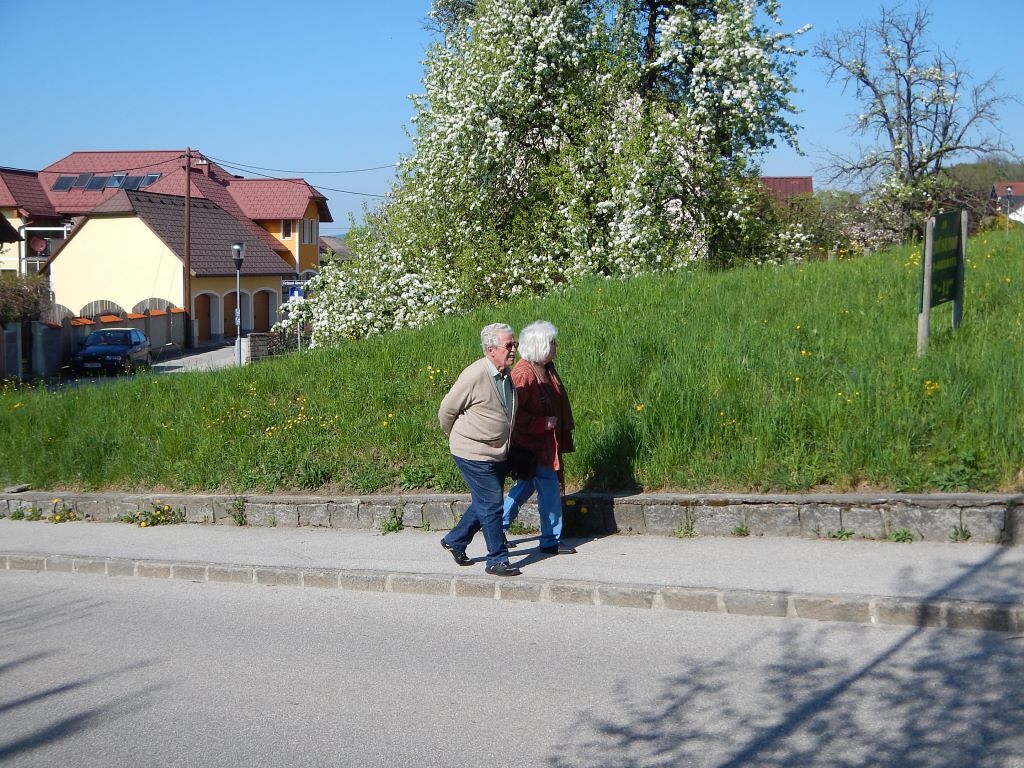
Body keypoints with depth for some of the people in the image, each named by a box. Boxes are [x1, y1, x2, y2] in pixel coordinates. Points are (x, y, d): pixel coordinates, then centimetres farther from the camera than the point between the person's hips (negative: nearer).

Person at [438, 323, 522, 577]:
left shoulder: (507, 374, 4)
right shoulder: (474, 376, -21)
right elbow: (446, 411, -11)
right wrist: (458, 439, 4)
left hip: (497, 454, 8)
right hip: (474, 455, -8)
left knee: (484, 503, 17)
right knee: (492, 505, -5)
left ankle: (455, 541, 35)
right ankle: (497, 560, 5)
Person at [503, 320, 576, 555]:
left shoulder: (547, 369, 7)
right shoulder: (523, 374, -22)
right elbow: (514, 412, -25)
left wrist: (559, 425, 16)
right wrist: (543, 423, -23)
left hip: (547, 442, 10)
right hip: (533, 444, -10)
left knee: (527, 485, 19)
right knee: (549, 490, -2)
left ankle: (498, 526, 28)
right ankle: (551, 541, 10)